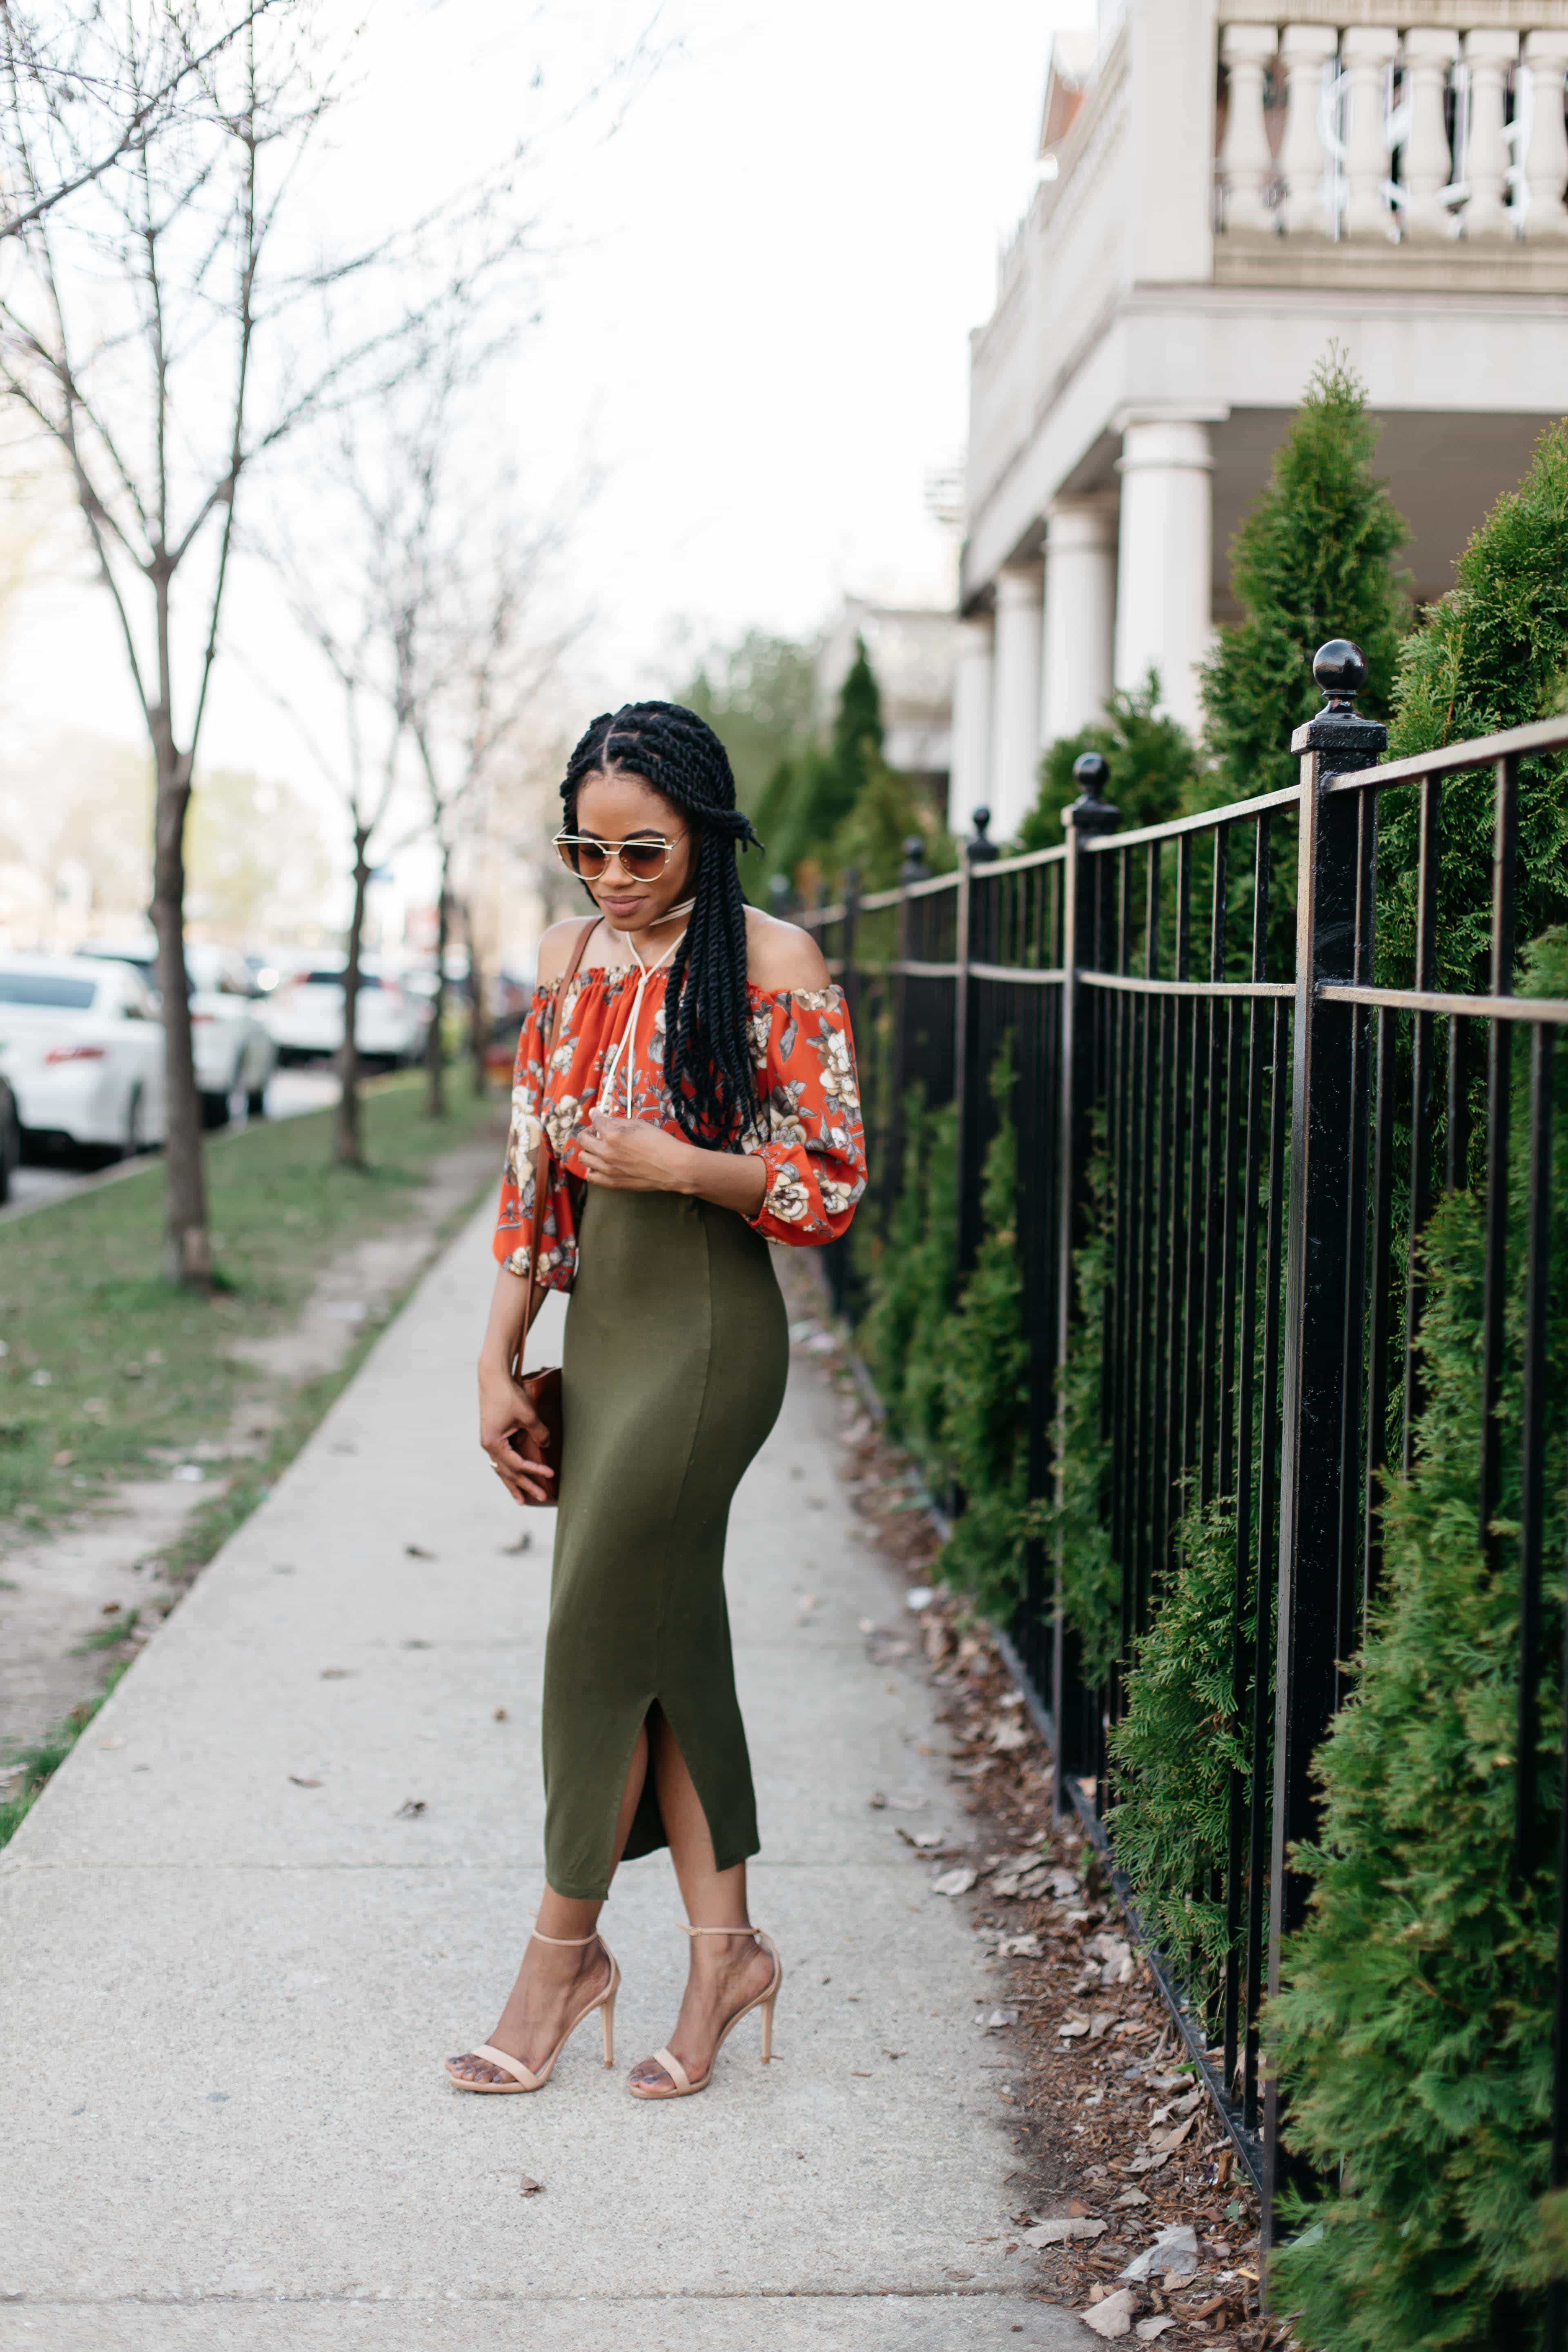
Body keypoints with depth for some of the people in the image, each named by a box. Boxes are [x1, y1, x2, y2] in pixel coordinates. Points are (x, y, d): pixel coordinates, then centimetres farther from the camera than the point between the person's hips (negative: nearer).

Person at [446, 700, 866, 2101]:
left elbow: (835, 1188, -8)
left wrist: (681, 1164, -21)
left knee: (599, 1630, -3)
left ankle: (566, 1948, 13)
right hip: (602, 1325, 6)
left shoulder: (773, 964, -8)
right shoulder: (572, 959, 10)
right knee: (668, 1638, 9)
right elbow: (534, 1178, 11)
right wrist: (500, 1363, 7)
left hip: (709, 1329, -6)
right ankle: (725, 1945, 19)